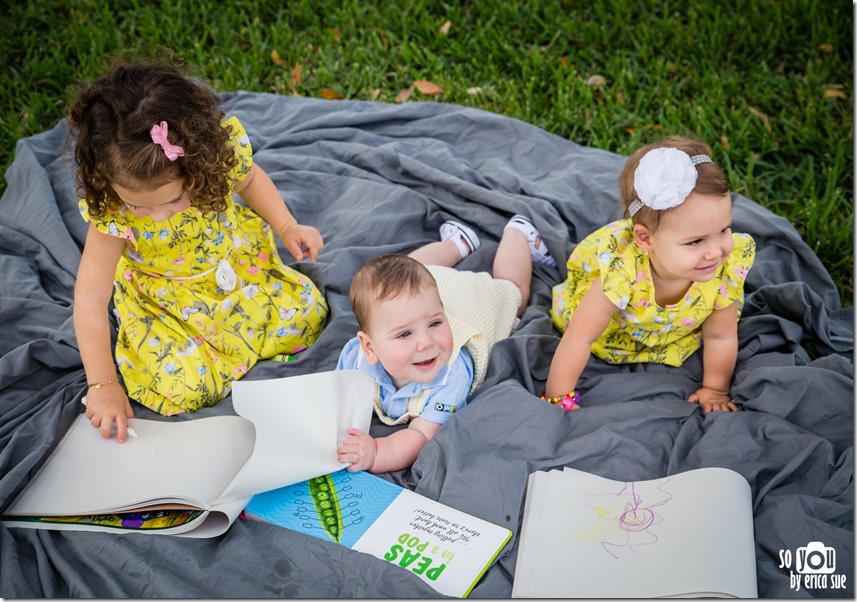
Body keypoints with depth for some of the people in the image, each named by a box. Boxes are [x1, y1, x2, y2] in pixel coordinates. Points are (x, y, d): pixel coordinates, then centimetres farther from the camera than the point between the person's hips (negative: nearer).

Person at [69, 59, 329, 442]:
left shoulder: (221, 149, -26)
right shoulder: (108, 211, -31)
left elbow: (250, 179, 1)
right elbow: (90, 299, -25)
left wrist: (288, 228, -9)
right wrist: (102, 385, -25)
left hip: (239, 264, 3)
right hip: (166, 302, -2)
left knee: (308, 316, -4)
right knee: (180, 392, -16)